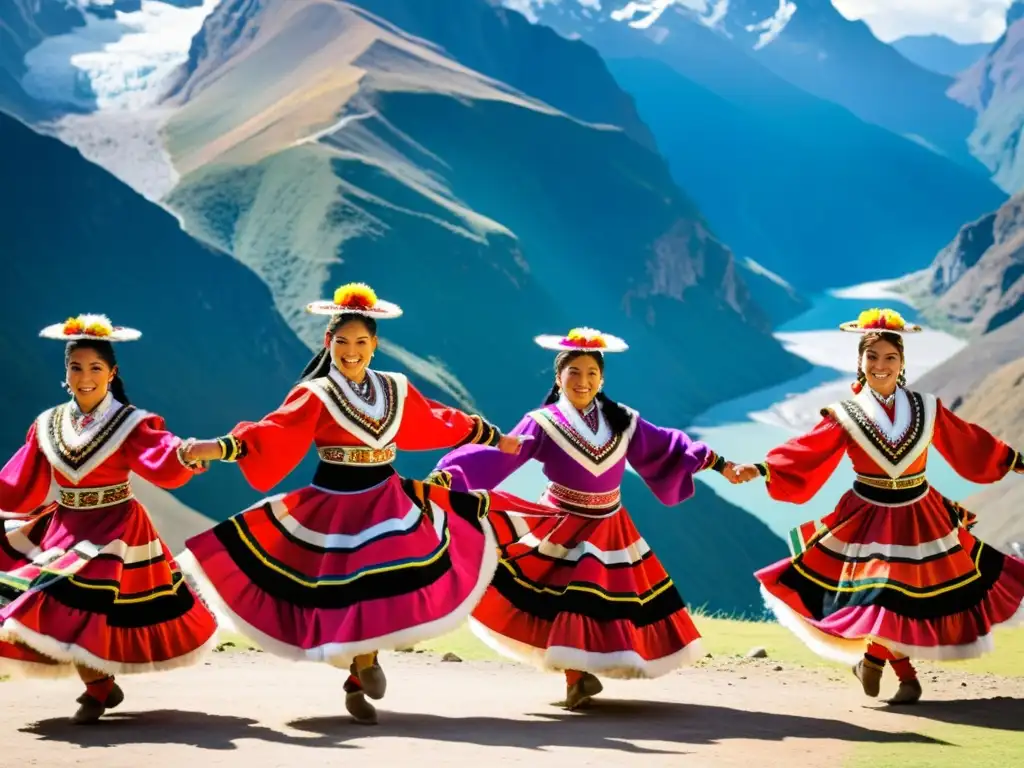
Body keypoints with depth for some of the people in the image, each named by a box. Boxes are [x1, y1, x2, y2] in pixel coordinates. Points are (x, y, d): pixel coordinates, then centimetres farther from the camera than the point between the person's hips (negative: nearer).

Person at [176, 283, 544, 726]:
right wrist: (220, 448, -34)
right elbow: (275, 433, -19)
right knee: (347, 592, -4)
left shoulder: (395, 390, 7)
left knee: (392, 586, -3)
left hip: (387, 503, 4)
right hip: (334, 508, -4)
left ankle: (365, 658, 22)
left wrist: (494, 438, 27)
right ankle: (358, 679, 17)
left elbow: (441, 421, 19)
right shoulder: (315, 395, -8)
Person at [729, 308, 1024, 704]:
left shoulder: (927, 409, 0)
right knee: (880, 598, -5)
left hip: (920, 521, 2)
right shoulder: (846, 416, -6)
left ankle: (875, 655, 26)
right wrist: (760, 470, -25)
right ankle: (907, 676, 15)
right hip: (869, 522, -2)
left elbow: (971, 444, 11)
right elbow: (803, 457, -12)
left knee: (921, 598, 2)